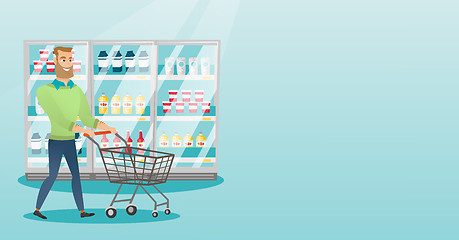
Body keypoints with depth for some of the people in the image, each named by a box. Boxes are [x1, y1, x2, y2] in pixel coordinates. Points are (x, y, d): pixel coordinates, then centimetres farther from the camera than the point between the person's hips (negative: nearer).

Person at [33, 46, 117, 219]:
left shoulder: (78, 92, 4)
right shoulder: (44, 91, -16)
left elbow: (88, 120, 4)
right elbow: (59, 119, -25)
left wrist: (107, 127, -11)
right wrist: (82, 130, -31)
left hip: (70, 143, 6)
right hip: (55, 142, -6)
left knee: (76, 175, 7)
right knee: (52, 176, -1)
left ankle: (82, 211, 14)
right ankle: (37, 209, 17)